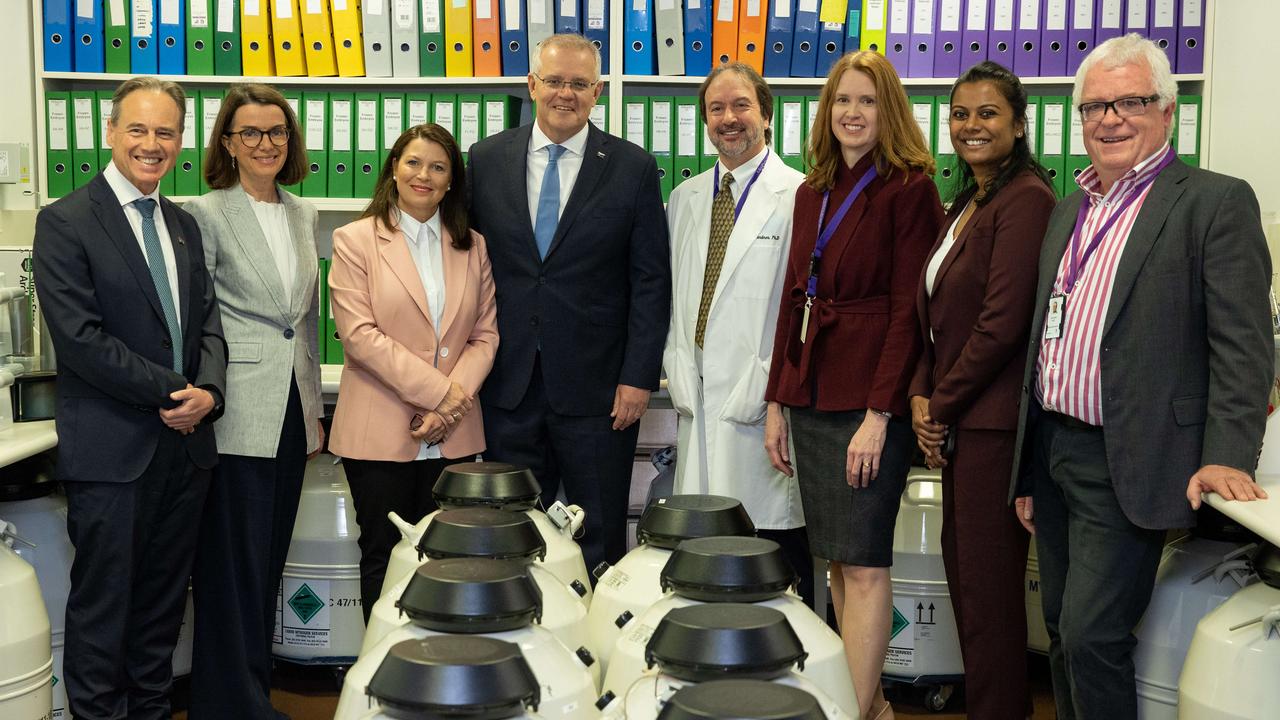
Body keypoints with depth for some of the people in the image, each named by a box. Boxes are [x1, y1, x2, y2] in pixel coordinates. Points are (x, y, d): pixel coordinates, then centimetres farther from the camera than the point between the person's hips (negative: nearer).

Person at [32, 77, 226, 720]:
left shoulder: (184, 226, 14)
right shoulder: (65, 223, -6)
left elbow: (206, 321, 12)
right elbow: (78, 335, -15)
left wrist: (207, 390, -8)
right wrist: (170, 391, -14)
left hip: (186, 442, 6)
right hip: (112, 449, -6)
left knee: (163, 601, 14)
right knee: (103, 603, 5)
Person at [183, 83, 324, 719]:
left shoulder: (302, 215, 13)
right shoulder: (207, 214, -6)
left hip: (290, 412, 6)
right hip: (237, 416, -6)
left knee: (270, 560, 14)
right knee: (236, 565, 1)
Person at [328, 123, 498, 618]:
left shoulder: (472, 247, 12)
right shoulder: (355, 240, 1)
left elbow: (485, 334, 8)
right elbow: (359, 334, -9)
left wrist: (455, 399, -9)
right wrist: (436, 391, -13)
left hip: (452, 435, 3)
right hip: (380, 433, -3)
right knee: (384, 558, 5)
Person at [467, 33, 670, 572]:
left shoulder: (633, 168, 0)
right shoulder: (487, 159, 6)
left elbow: (652, 280, -2)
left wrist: (640, 376, -8)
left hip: (597, 387, -2)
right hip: (508, 384, 2)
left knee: (600, 541, 7)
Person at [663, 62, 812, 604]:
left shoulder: (799, 196, -4)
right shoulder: (685, 199, 16)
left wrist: (763, 390, -13)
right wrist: (680, 376, 6)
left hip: (764, 407, -5)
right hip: (699, 403, 5)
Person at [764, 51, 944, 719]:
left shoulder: (909, 188, -6)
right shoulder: (812, 193, 15)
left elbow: (908, 309, -11)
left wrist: (879, 414, -17)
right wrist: (776, 402, 13)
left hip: (870, 400, -7)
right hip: (811, 398, 7)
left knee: (863, 563, -4)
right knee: (837, 560, 12)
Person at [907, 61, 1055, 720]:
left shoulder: (1025, 199, -13)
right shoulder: (965, 204, 17)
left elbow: (1002, 322, -19)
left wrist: (941, 403, -10)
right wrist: (922, 394, 2)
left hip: (994, 418, -9)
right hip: (956, 418, 9)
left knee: (987, 581, 0)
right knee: (963, 571, 15)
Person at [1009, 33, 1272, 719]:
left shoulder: (1216, 201, -6)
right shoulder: (1068, 209, 15)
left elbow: (1242, 345, -11)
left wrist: (1227, 458, -20)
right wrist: (1027, 469, 16)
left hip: (1126, 467, -7)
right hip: (1052, 450, 7)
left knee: (1092, 637, -9)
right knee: (1063, 635, 15)